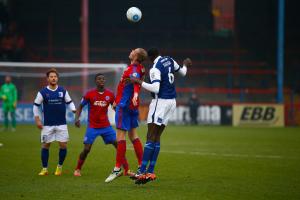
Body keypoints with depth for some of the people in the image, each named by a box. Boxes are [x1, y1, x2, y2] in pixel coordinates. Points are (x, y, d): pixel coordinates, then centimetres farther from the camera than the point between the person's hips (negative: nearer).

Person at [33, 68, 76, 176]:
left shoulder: (63, 91, 3)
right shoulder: (43, 92, -2)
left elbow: (69, 102, 11)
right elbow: (36, 105, 6)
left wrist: (74, 110, -8)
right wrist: (37, 119, 0)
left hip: (61, 124, 1)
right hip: (48, 124, -1)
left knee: (63, 145, -4)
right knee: (45, 145, 1)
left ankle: (59, 167, 16)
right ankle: (45, 169, 12)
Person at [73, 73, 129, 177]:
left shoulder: (110, 94, 0)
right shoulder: (90, 94, -7)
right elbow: (80, 106, 3)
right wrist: (77, 118, -12)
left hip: (106, 126, 2)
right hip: (93, 127, -2)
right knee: (86, 149, -8)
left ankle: (126, 169, 0)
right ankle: (77, 169, 13)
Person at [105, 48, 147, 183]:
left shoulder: (134, 69, -18)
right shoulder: (138, 68, 11)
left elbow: (136, 81, -37)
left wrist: (135, 94, -58)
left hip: (124, 105, -10)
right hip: (132, 106, 10)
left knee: (120, 136, -7)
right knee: (133, 135, 16)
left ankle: (117, 169, -6)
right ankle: (141, 166, 18)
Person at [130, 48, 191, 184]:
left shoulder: (155, 69, -16)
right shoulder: (169, 60, 8)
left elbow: (155, 88, -25)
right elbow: (182, 72, 26)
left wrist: (139, 82, -19)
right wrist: (185, 65, 48)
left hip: (161, 102, -8)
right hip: (172, 101, 8)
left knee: (151, 138, -10)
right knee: (156, 138, 8)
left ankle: (142, 171, -16)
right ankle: (150, 172, 6)